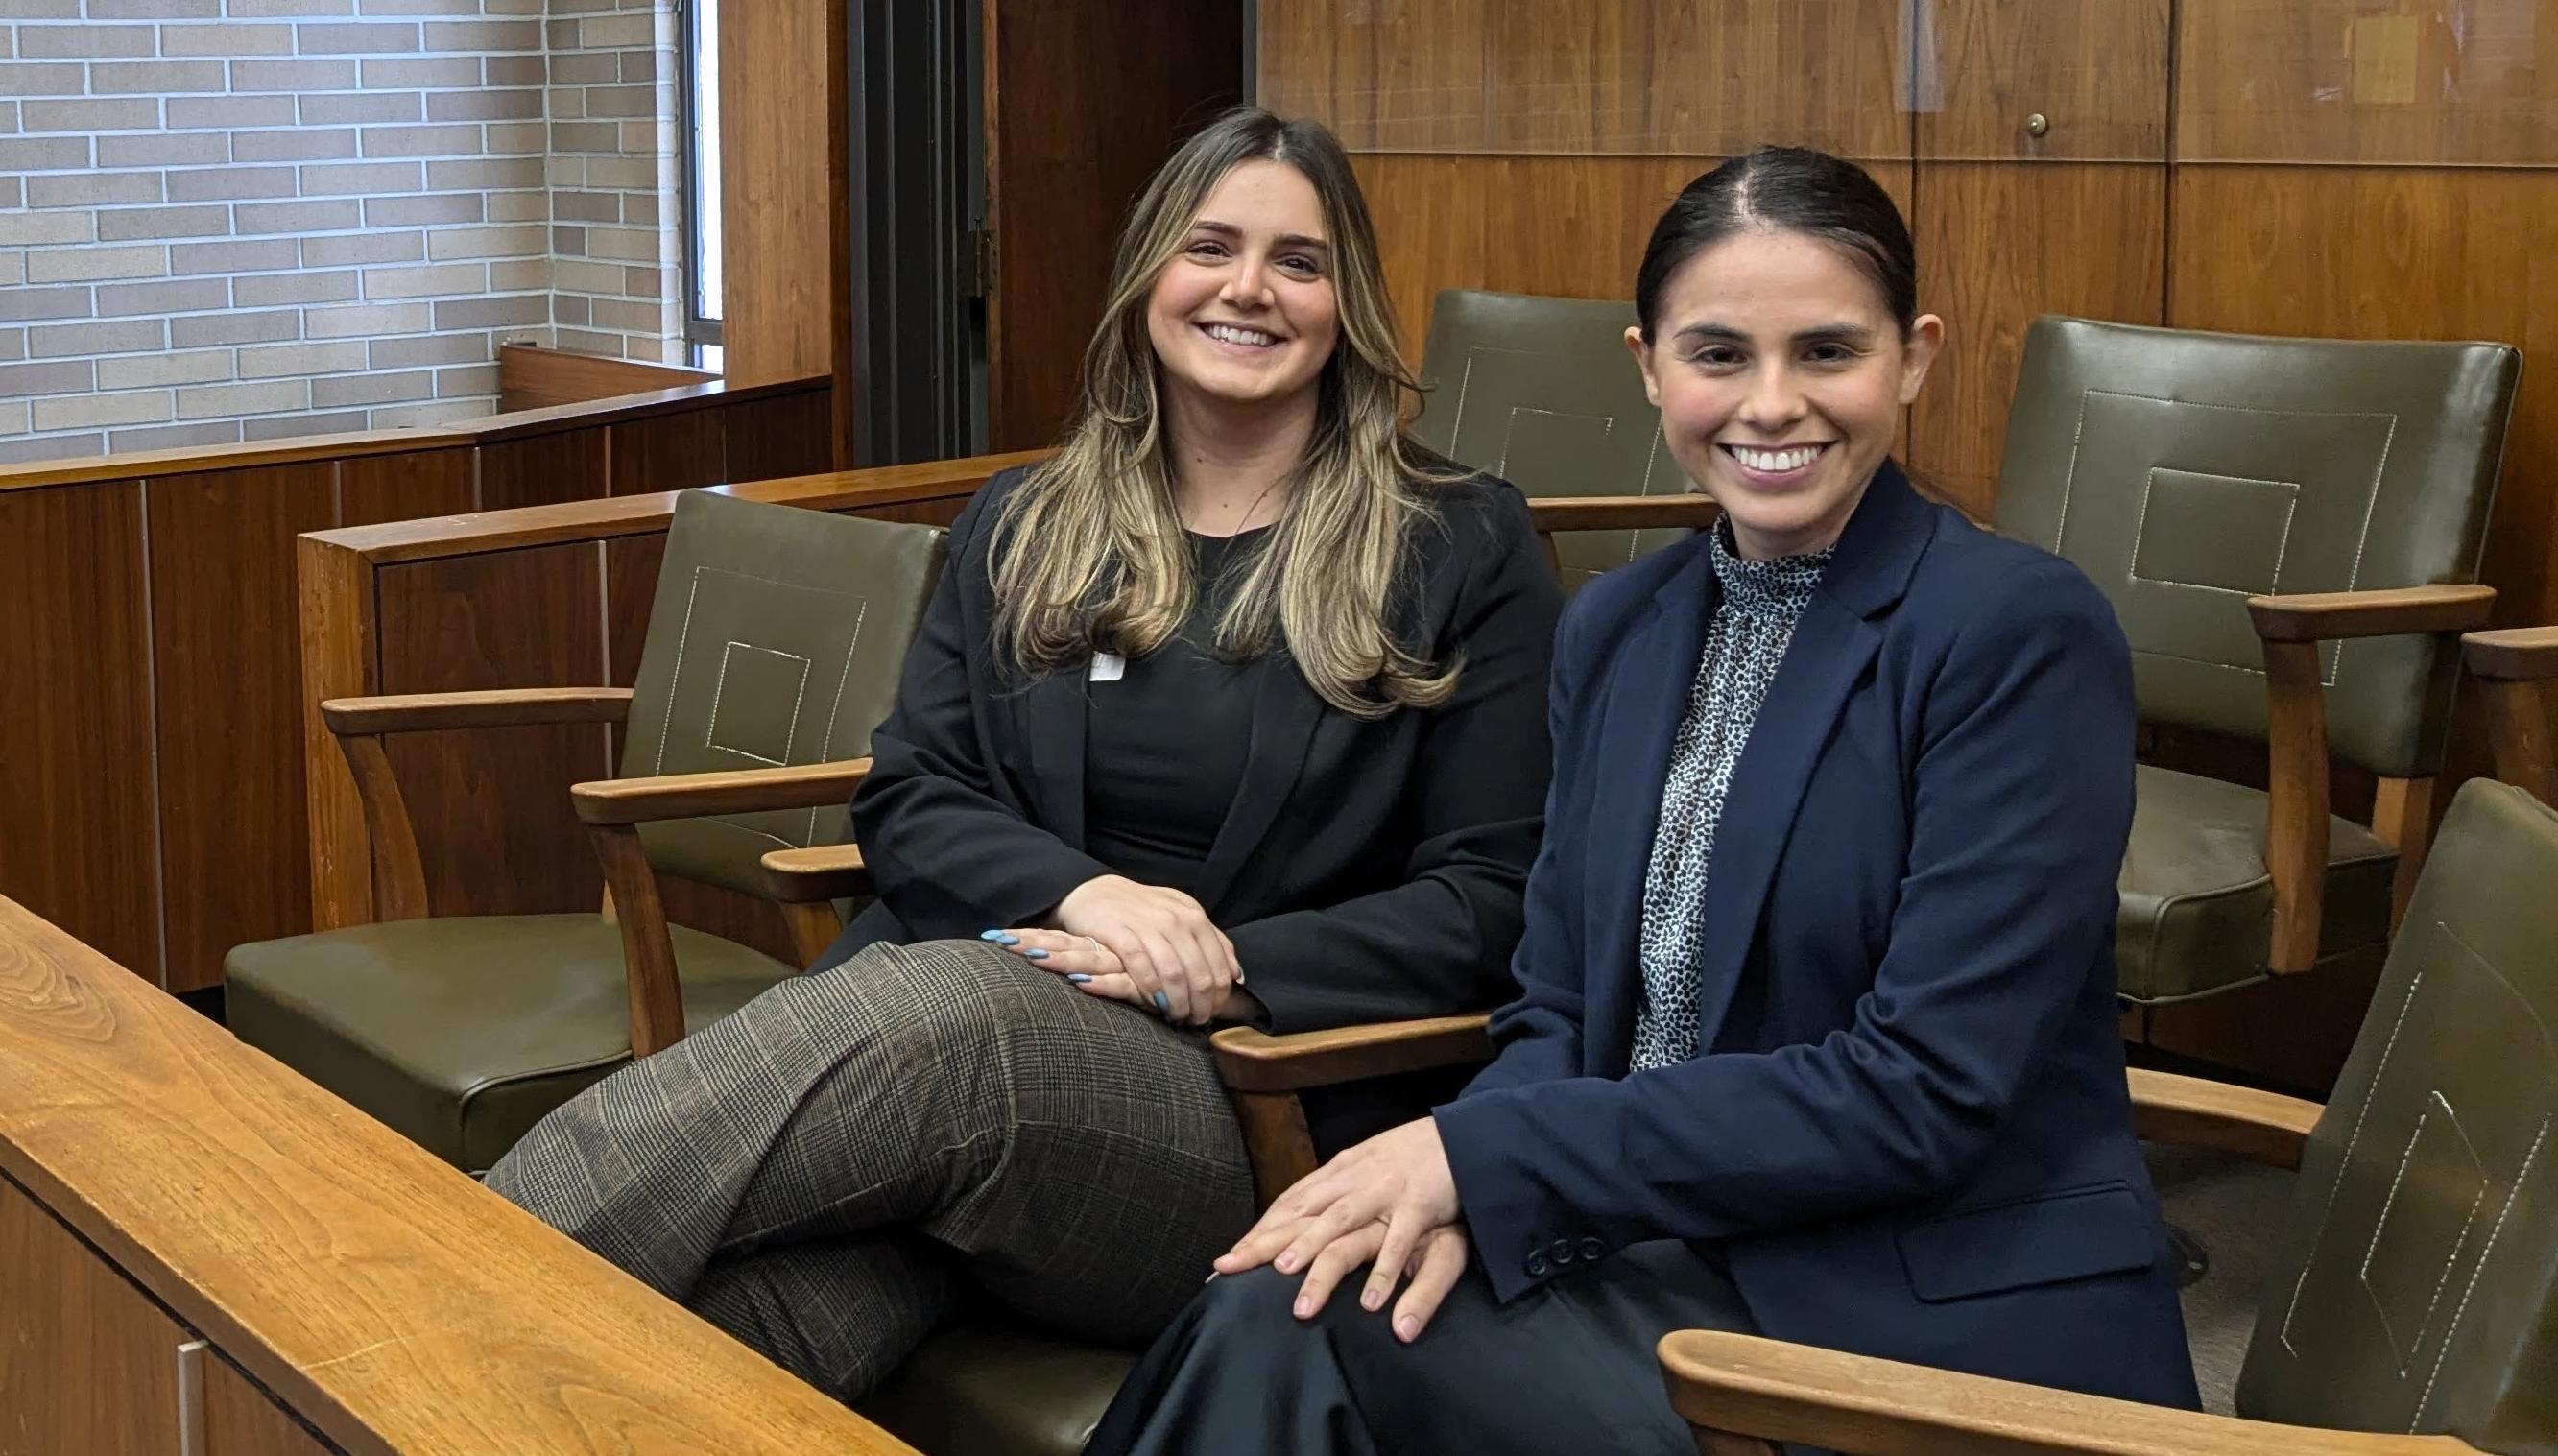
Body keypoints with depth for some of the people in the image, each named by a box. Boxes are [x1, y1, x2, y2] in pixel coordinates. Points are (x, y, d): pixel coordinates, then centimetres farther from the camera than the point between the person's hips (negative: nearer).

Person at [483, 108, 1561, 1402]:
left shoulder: (1464, 552, 8)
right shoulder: (1023, 529, 19)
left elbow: (1494, 897, 3)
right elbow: (905, 799, 12)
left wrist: (1230, 966, -12)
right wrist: (1081, 892, -10)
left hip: (1250, 1100, -3)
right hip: (932, 1026, 3)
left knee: (938, 1004, -37)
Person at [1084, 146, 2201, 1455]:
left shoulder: (2024, 635, -12)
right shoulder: (1615, 630, 9)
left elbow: (1921, 1094, -17)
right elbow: (1560, 1016, 10)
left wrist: (1484, 1155, -17)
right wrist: (1454, 1189, -13)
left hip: (1951, 1328, -5)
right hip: (1675, 1257, 6)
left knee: (1284, 1339, -24)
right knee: (1280, 1314, -23)